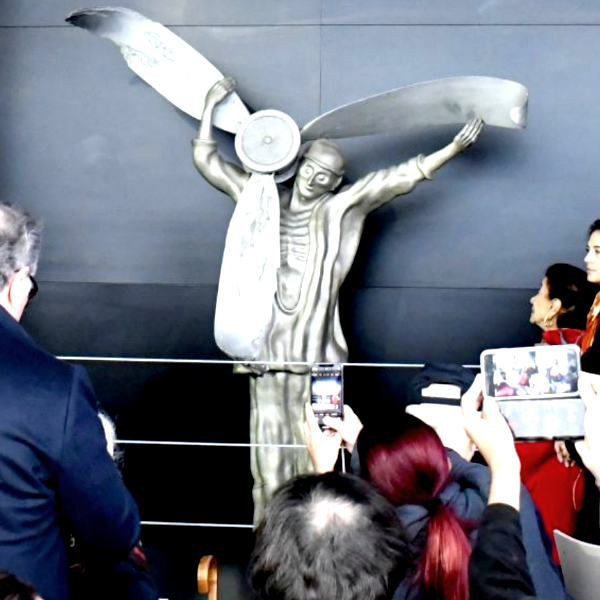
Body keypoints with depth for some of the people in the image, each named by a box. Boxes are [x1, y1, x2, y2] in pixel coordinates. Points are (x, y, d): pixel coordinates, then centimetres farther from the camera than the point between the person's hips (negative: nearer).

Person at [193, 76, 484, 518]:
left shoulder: (340, 211, 2)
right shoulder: (264, 197, 10)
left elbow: (401, 179, -5)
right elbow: (208, 162, 16)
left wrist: (455, 147, -10)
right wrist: (211, 108, 12)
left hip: (317, 353, -2)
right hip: (267, 346, 2)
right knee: (270, 444, 6)